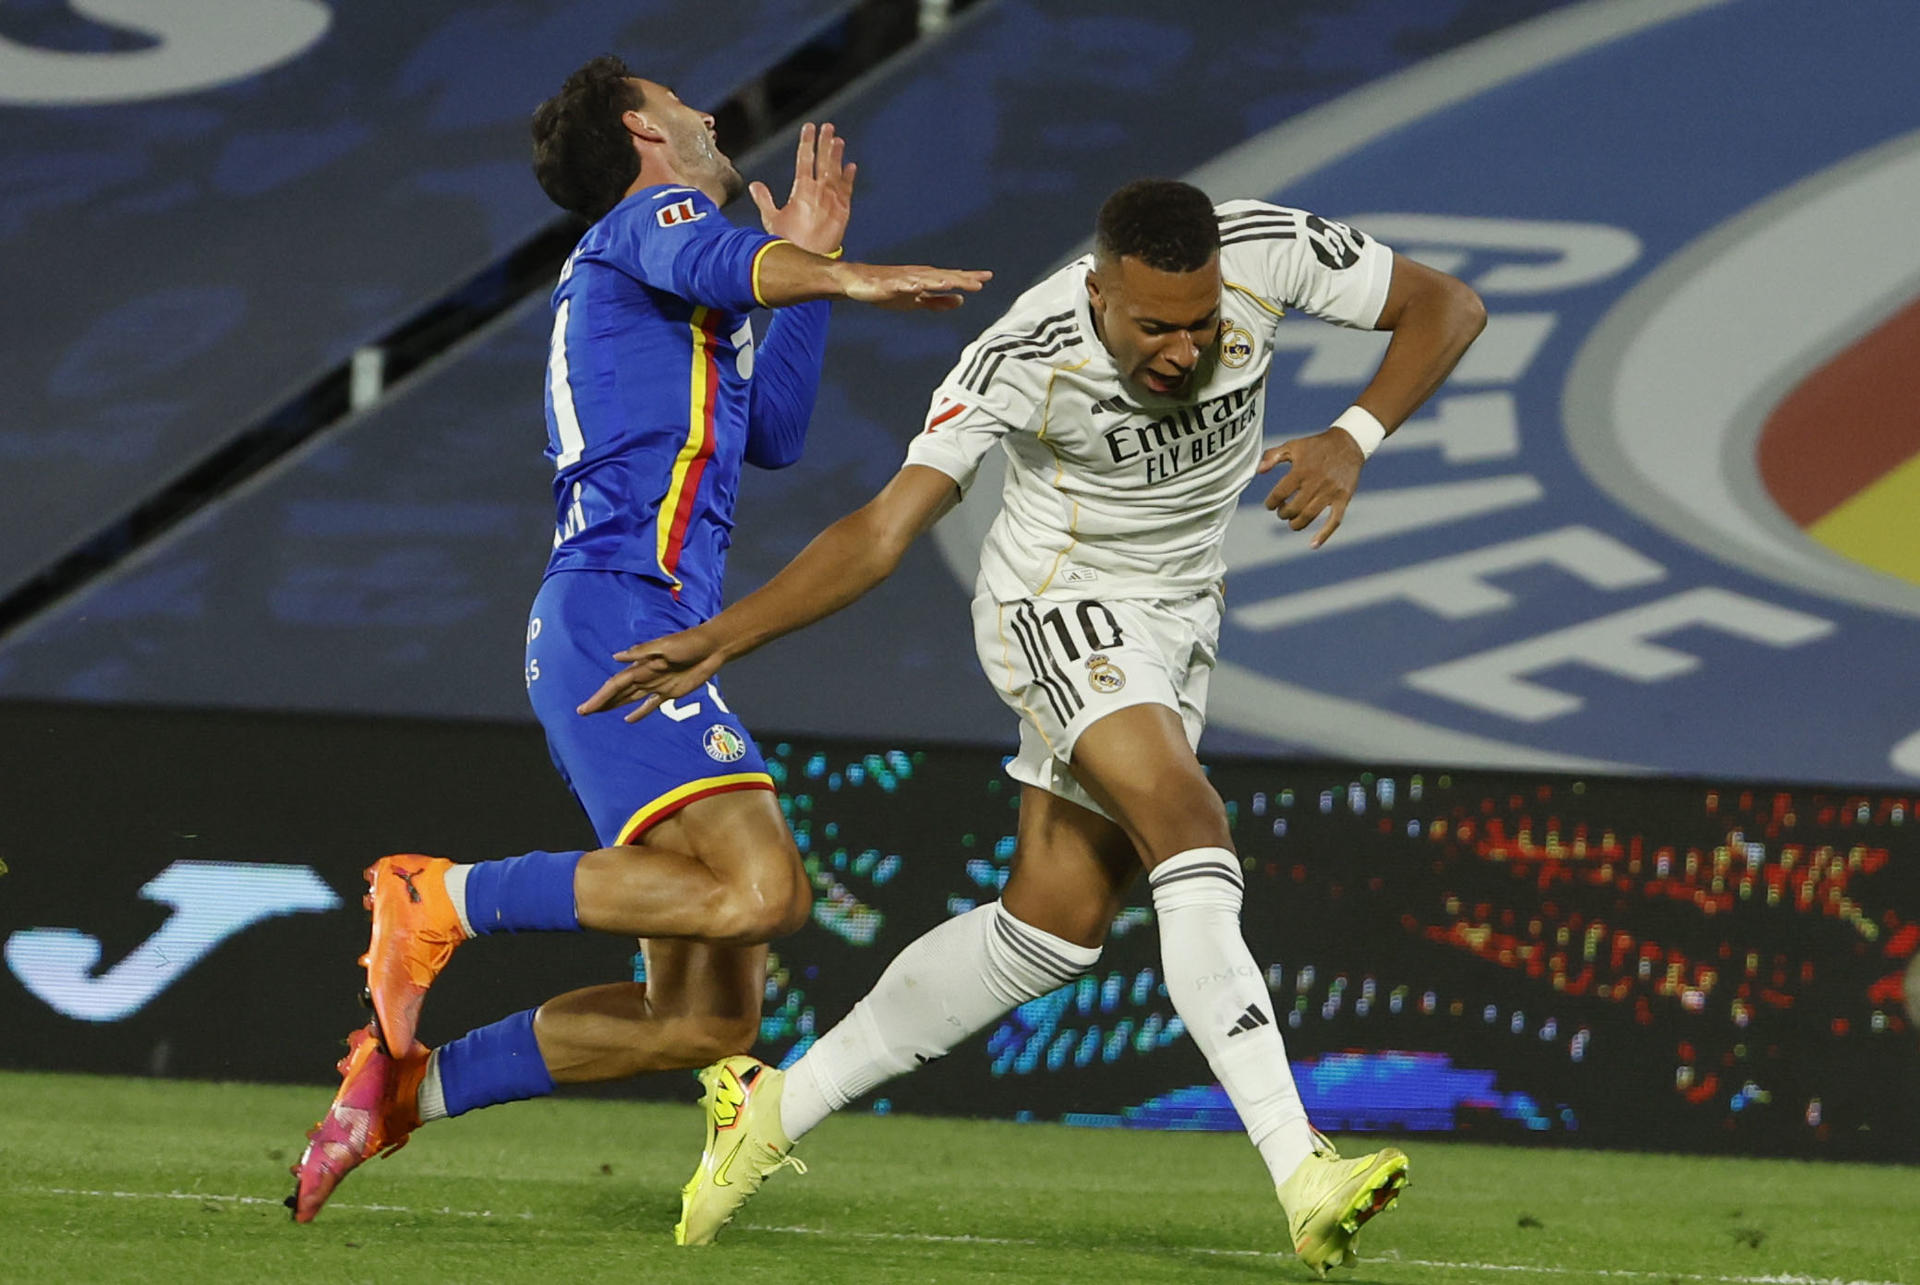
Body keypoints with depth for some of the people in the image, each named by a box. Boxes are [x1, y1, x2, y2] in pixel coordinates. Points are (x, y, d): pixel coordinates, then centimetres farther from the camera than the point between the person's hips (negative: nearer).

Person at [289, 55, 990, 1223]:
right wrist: (844, 279, -38)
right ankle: (441, 900, -18)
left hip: (643, 635, 10)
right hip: (618, 615, -10)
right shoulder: (648, 215, 4)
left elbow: (772, 434, 39)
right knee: (759, 890, -29)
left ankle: (409, 1085, 8)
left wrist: (807, 263, 34)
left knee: (709, 1019, 4)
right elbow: (710, 264, -21)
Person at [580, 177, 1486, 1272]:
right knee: (1191, 833, -28)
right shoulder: (1025, 360, -29)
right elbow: (884, 530, -28)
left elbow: (1447, 308, -9)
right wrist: (722, 639, -38)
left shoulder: (1268, 253, -21)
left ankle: (777, 1106, 18)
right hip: (1060, 608, -6)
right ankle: (1302, 1174, -34)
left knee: (1057, 925, 6)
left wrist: (1353, 441, -25)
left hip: (1177, 622, 6)